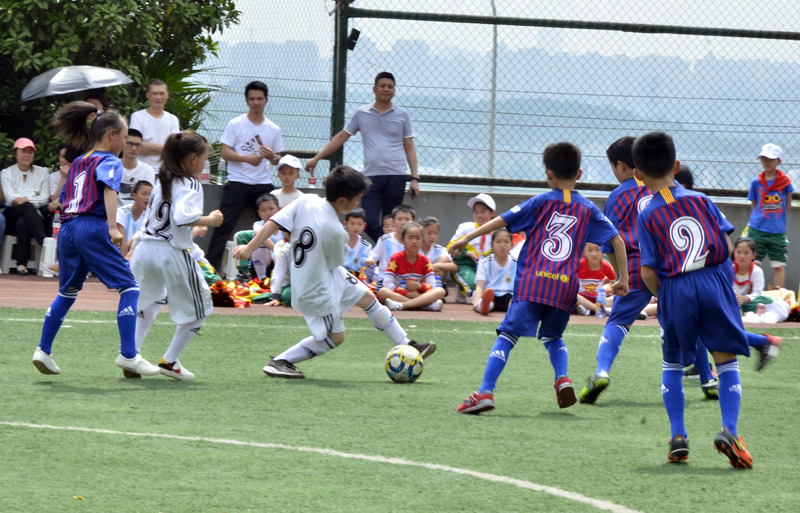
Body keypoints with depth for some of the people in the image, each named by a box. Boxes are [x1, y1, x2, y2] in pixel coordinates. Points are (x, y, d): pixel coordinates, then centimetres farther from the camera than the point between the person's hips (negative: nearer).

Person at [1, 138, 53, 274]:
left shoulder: (41, 172, 14)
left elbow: (45, 199, 1)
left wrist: (25, 199, -12)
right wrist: (33, 195, -7)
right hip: (13, 215, -1)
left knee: (23, 222, -38)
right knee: (27, 207, -38)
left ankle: (21, 263, -41)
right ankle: (45, 244, -53)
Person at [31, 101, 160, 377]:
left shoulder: (77, 163, 23)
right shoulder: (110, 161, 0)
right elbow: (109, 189, -18)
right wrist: (112, 227, -27)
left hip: (66, 229, 8)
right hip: (92, 228, -8)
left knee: (67, 291, 20)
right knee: (129, 287, -3)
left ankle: (43, 350, 16)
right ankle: (128, 354, -11)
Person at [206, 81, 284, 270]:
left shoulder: (273, 129, 11)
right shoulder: (236, 124, 2)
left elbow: (278, 160, 16)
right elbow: (225, 153, -4)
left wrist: (272, 157, -8)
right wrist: (247, 158, -20)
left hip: (263, 184, 3)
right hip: (237, 183, -3)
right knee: (224, 225, -8)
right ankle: (210, 265, -8)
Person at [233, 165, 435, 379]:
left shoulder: (306, 201, -11)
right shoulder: (335, 231, -28)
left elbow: (274, 222, -11)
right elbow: (334, 264, -10)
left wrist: (250, 247, -5)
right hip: (317, 291, -9)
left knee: (367, 297, 16)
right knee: (334, 338, 5)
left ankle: (407, 346, 26)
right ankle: (280, 361, 9)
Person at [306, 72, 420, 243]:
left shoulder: (402, 115, 8)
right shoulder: (362, 113, 10)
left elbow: (409, 147, 9)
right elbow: (341, 137, 17)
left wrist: (414, 178, 1)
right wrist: (316, 158, 15)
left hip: (395, 177, -1)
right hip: (371, 176, 1)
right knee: (369, 224, -13)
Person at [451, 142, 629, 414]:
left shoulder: (541, 203, 8)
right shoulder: (588, 210, 13)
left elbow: (503, 220, 3)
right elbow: (617, 240, 10)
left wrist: (467, 238, 7)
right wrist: (622, 279, 16)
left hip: (532, 283, -3)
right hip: (566, 287, 3)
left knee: (508, 334, -3)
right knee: (552, 336, 25)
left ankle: (486, 392, -15)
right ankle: (563, 378, -2)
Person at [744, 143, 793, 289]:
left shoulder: (785, 181, -1)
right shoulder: (756, 182, 2)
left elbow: (787, 206, 6)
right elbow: (753, 206, 8)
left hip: (777, 231, 0)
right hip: (757, 230, 0)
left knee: (779, 266, 3)